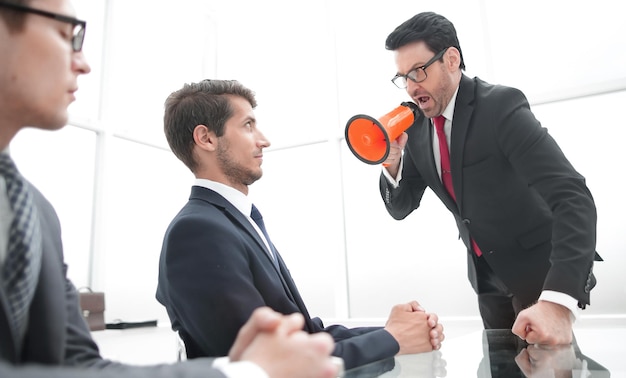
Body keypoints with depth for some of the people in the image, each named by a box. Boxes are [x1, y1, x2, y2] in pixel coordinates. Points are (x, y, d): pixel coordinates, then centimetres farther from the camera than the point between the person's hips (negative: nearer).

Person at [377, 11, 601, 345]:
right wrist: (392, 162, -20)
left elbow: (573, 196, -31)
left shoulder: (500, 105, -23)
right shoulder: (416, 127, -3)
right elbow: (400, 208, 1)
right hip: (487, 274, 6)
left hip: (541, 268, -5)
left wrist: (558, 301, -43)